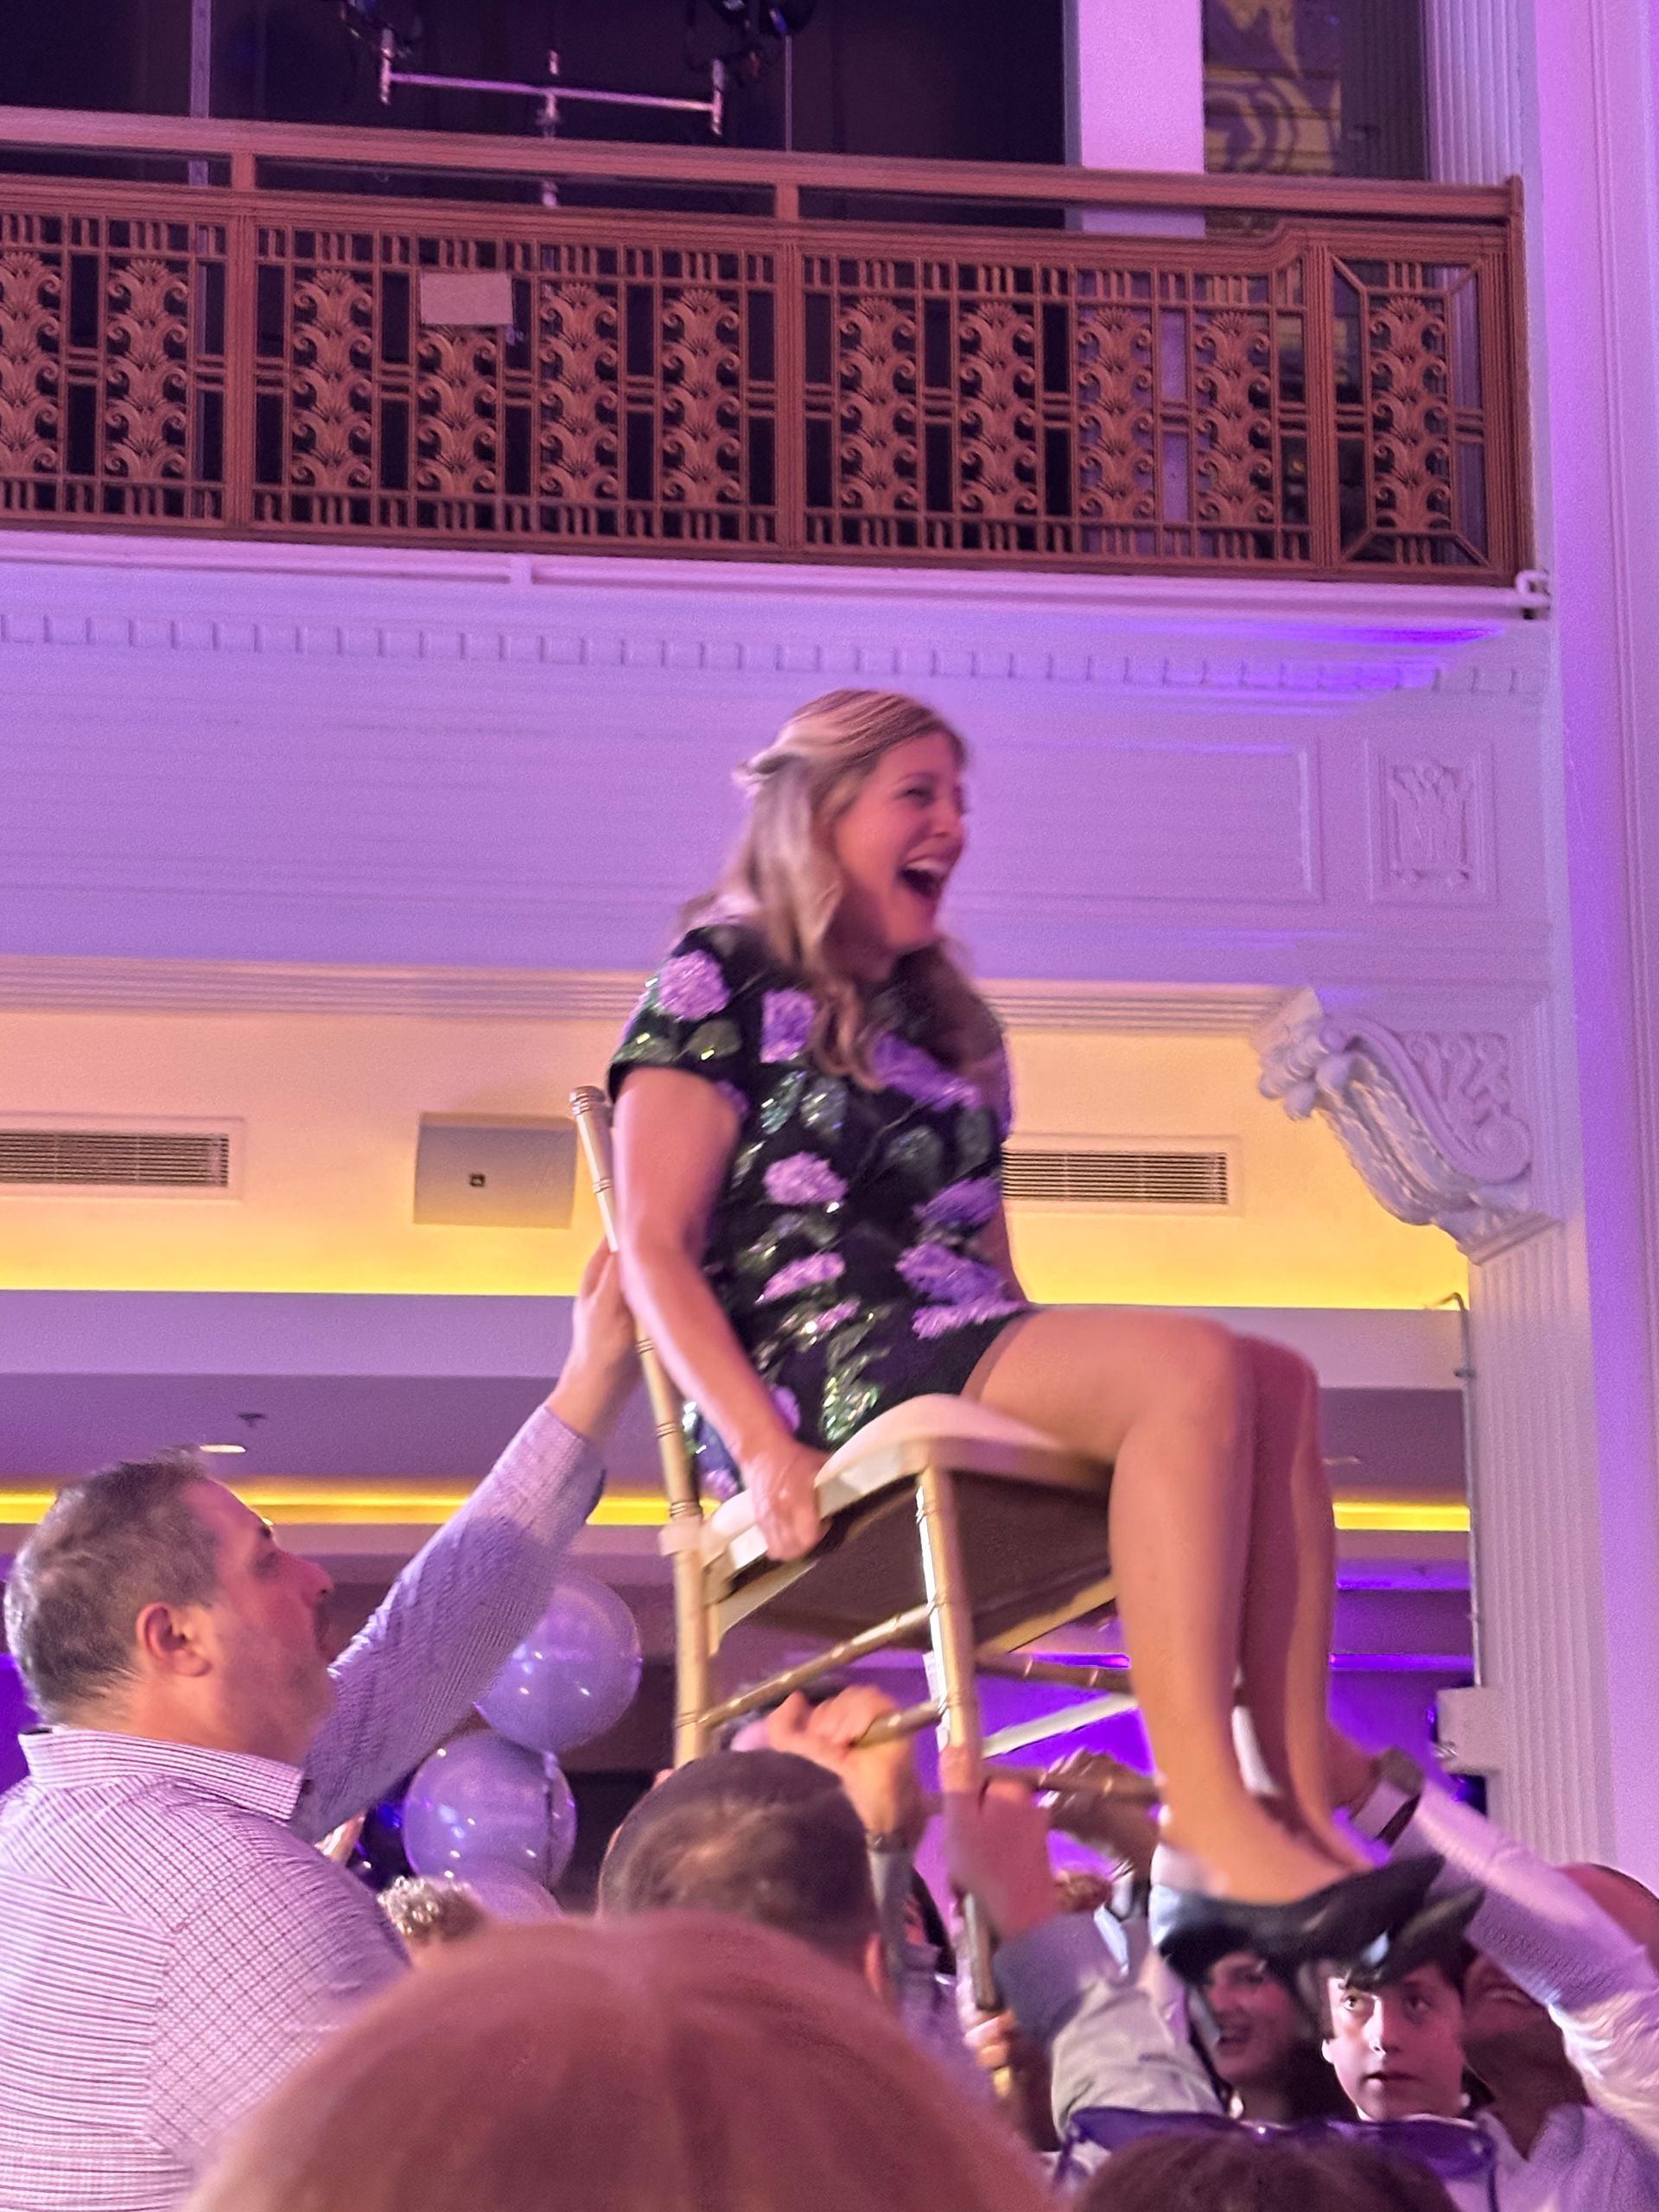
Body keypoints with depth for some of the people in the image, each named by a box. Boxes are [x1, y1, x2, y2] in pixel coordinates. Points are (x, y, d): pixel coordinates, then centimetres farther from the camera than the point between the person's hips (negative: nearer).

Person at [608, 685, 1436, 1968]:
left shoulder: (949, 1028, 28)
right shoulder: (724, 980, 5)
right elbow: (656, 1253, -4)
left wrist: (1057, 1367, 6)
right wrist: (761, 1446, -18)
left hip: (964, 1363, 7)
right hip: (815, 1368, -7)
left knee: (1279, 1383, -20)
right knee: (1194, 1367, -29)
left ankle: (1308, 1819, -33)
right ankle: (1214, 1837, -40)